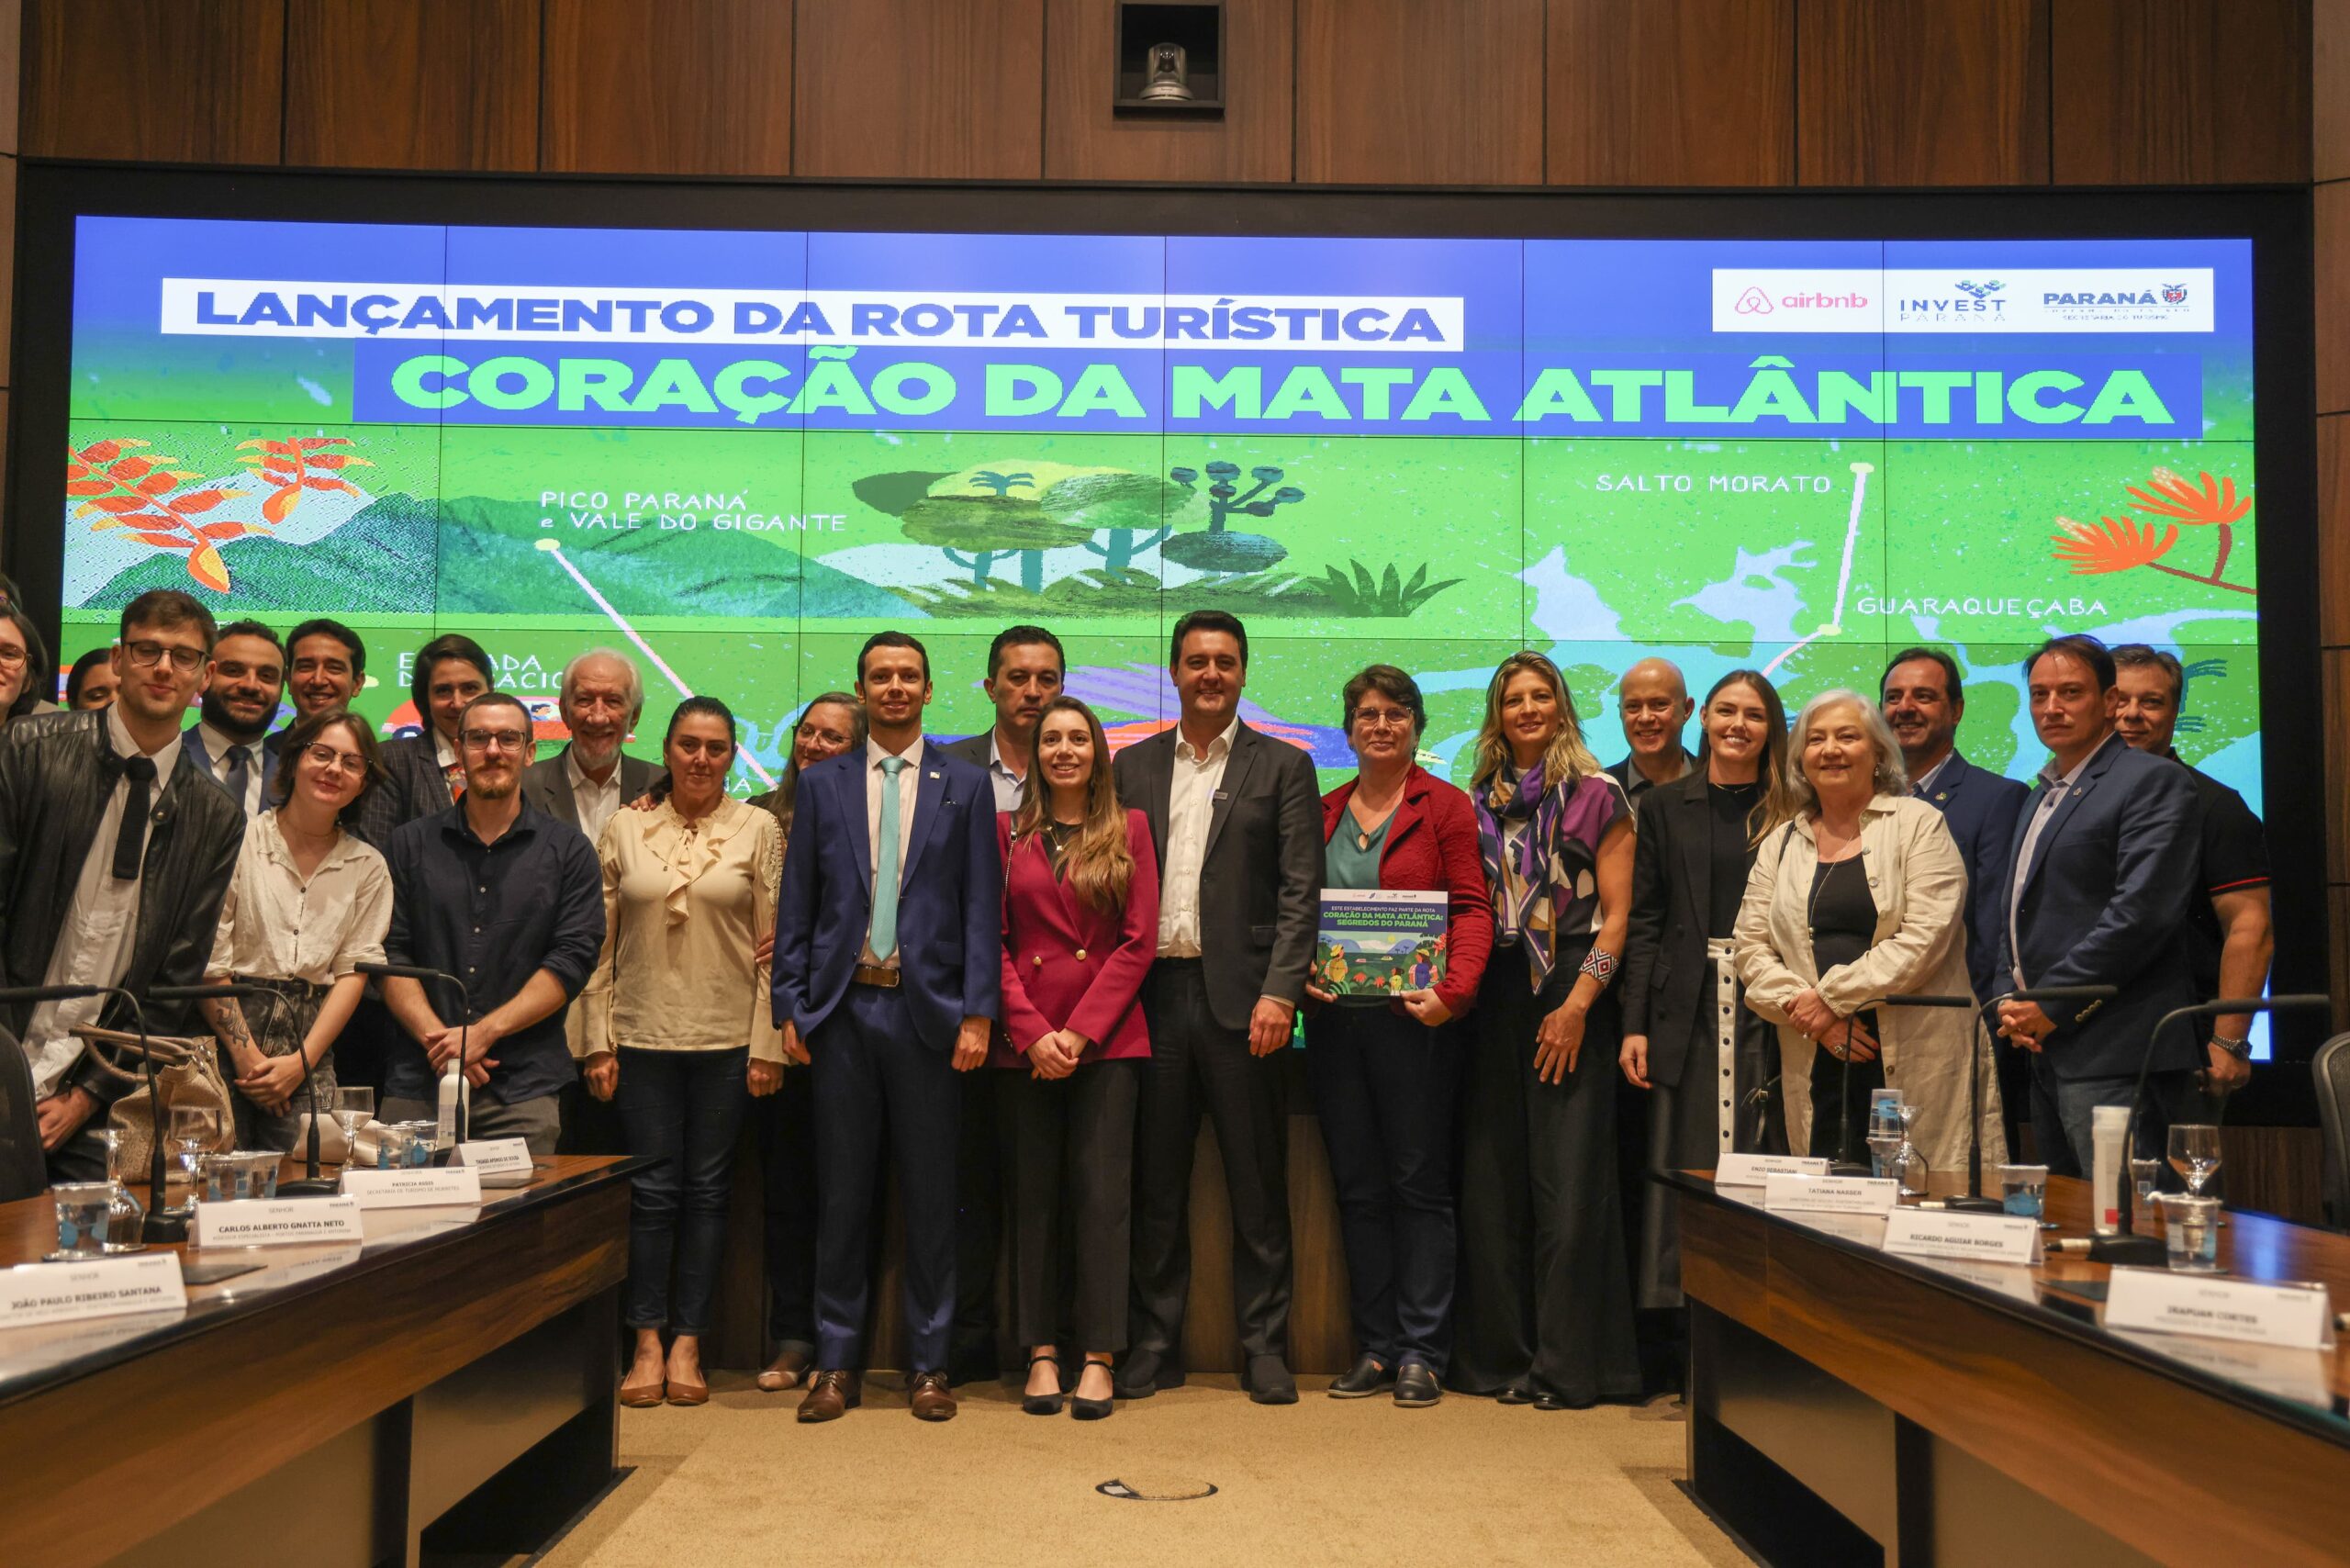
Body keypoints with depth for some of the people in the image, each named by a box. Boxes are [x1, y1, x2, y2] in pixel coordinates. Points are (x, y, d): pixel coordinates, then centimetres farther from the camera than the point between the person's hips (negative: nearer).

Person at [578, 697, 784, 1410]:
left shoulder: (759, 830, 2)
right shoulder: (624, 829, 6)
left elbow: (772, 945, 1)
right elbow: (600, 943, 6)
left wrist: (767, 1044, -4)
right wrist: (598, 1041, 1)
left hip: (726, 1038, 0)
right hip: (644, 1034, 1)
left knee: (706, 1190, 6)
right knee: (651, 1190, 3)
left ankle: (687, 1345, 14)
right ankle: (648, 1345, 13)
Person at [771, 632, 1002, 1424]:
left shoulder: (966, 786, 6)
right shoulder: (821, 784, 10)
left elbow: (982, 908, 1)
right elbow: (797, 904, 8)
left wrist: (978, 1013, -7)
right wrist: (791, 1007, 1)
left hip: (927, 1009, -1)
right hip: (842, 1008, 1)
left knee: (930, 1195, 5)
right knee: (841, 1191, 6)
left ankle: (929, 1365, 15)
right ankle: (836, 1364, 16)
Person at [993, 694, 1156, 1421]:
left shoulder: (1130, 829, 7)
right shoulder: (1007, 832, 9)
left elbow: (1139, 940, 0)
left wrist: (1081, 1031, -8)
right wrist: (1031, 1032, -8)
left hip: (1107, 1036, -1)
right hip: (1024, 1039, 1)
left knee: (1101, 1192, -3)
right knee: (1033, 1194, 4)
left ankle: (1099, 1357, 4)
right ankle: (1042, 1353, 12)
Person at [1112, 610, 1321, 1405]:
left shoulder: (1284, 767, 5)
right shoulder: (1133, 766, 13)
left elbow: (1300, 891, -1)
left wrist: (1279, 992, -12)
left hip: (1240, 996, -2)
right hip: (1154, 996, 2)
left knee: (1258, 1183, 3)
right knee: (1154, 1181, 7)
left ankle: (1265, 1347, 14)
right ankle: (1154, 1345, 18)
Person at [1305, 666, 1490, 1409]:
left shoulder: (1445, 806, 1)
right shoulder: (1324, 813, 14)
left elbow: (1472, 908, -5)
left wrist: (1452, 990, -19)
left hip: (1411, 1017, -4)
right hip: (1335, 1018, 5)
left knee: (1420, 1185, 0)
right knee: (1358, 1187, 8)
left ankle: (1422, 1353, 7)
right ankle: (1375, 1347, 16)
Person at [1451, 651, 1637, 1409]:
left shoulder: (1598, 795, 2)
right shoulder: (1477, 802, 13)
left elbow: (1616, 914, -4)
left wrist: (1578, 1004, -12)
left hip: (1571, 994, -4)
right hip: (1494, 999, 4)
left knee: (1569, 1180, -5)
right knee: (1492, 1182, 4)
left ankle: (1570, 1365, 3)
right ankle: (1503, 1357, 13)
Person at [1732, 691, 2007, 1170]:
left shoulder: (1918, 825, 2)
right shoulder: (1781, 843, 15)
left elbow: (1925, 937, -9)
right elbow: (1750, 949, 9)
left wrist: (1832, 996, -11)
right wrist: (1802, 1008, -8)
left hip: (1919, 1062, -3)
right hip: (1818, 1066, 3)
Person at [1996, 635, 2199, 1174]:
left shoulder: (2152, 781, -6)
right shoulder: (2041, 797, 22)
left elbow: (2142, 911, -17)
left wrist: (2052, 1006, -14)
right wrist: (2009, 1000, 6)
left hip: (2114, 1057, -9)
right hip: (2048, 1050, 9)